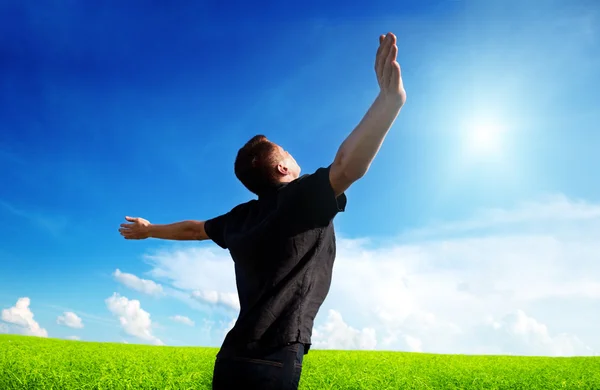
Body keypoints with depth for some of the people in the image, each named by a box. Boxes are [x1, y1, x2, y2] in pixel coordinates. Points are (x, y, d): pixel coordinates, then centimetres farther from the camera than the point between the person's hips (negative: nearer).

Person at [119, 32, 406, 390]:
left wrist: (148, 230, 50)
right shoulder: (303, 197, -8)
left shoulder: (240, 217, 14)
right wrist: (390, 98, -34)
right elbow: (347, 166, -27)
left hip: (235, 358, 8)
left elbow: (193, 229, 31)